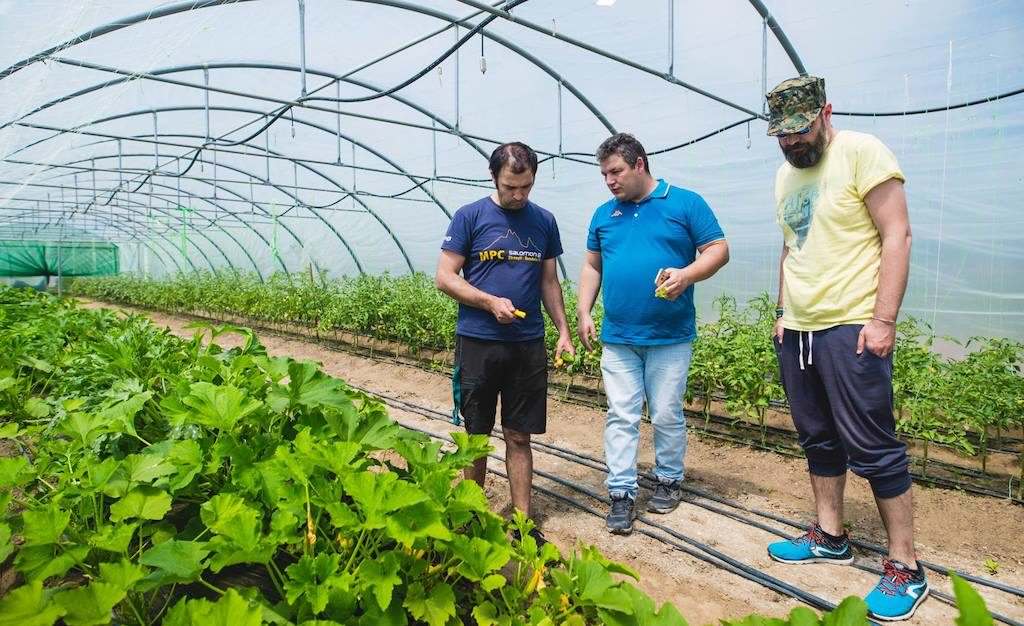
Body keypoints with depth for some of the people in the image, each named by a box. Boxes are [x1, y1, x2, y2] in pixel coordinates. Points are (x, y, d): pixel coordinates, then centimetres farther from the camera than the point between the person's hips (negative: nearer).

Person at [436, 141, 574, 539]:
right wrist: (491, 302, -16)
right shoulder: (469, 217, -2)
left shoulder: (544, 221, 9)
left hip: (528, 345, 2)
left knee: (519, 436, 8)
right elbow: (445, 277, -4)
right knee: (476, 435, 10)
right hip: (477, 342, -2)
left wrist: (563, 331, 6)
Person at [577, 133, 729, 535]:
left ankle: (669, 479, 29)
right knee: (621, 416, 3)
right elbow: (592, 267, 16)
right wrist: (584, 313, 7)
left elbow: (718, 249, -2)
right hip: (617, 337, 3)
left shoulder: (685, 203, 0)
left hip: (670, 337, -3)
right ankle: (621, 492, 11)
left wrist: (687, 275, -20)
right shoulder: (604, 214, 12)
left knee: (666, 414, 8)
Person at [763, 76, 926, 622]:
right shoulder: (785, 175, 14)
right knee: (819, 441, 15)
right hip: (796, 332, 8)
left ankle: (905, 566, 12)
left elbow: (897, 235, -12)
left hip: (850, 329, -7)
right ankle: (830, 537, 29)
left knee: (873, 449, -2)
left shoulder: (861, 153, -8)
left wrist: (883, 319, -18)